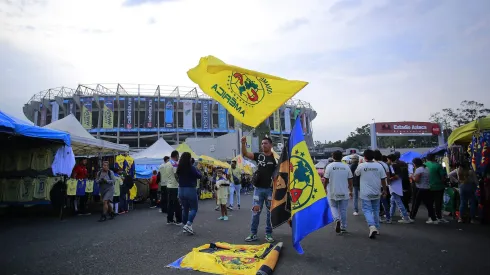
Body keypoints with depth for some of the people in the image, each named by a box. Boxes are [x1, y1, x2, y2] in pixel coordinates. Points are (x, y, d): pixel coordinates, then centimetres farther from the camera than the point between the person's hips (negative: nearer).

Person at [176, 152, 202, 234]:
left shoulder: (179, 168, 1)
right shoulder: (191, 168, -16)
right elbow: (199, 176, -8)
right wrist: (197, 169, 9)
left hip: (181, 190, 6)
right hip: (190, 190, -6)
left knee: (185, 209, 16)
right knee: (193, 208, 4)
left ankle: (185, 225, 21)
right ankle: (188, 224, -11)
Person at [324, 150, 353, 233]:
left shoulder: (329, 166, -6)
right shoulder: (346, 167, 0)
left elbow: (326, 180, -5)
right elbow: (350, 181, 2)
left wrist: (325, 188, 11)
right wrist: (350, 191, 13)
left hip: (332, 192, -2)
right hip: (344, 192, 2)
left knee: (333, 207, 15)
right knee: (343, 210, 11)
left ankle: (337, 219, -11)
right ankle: (343, 228, 17)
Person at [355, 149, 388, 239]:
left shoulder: (361, 166, -11)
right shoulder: (379, 166, -4)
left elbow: (356, 173, 9)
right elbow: (383, 179, 0)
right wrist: (384, 190, 12)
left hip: (366, 194, -3)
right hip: (376, 193, 3)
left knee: (367, 210, -1)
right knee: (376, 211, 16)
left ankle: (372, 227, -21)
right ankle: (377, 229, 24)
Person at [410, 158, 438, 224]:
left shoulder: (418, 169, -13)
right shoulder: (426, 168, 13)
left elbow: (416, 180, -19)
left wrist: (412, 176, 0)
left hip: (420, 189, -8)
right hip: (428, 189, 8)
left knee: (416, 204, 1)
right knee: (429, 204, 9)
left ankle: (411, 217, 9)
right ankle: (433, 219, 9)